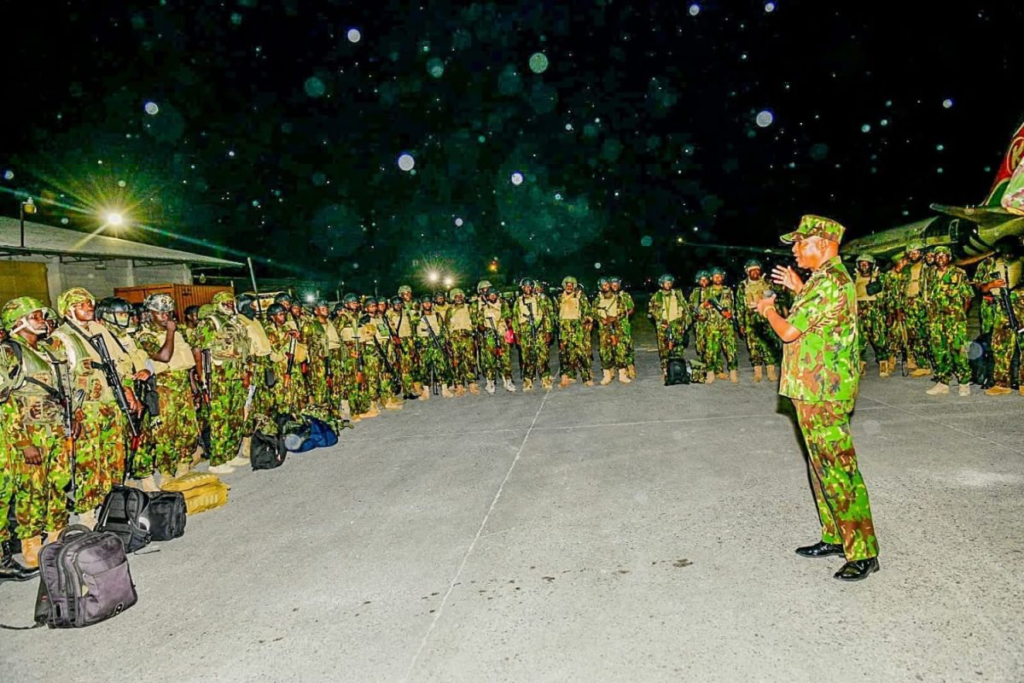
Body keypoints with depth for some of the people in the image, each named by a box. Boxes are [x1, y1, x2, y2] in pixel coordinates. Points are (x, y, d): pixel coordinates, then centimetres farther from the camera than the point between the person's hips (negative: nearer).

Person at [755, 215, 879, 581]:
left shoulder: (829, 282, -19)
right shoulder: (830, 278, 14)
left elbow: (789, 331, -19)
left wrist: (768, 310, 0)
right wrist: (799, 290, 25)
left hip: (823, 393, -11)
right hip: (813, 389, 11)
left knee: (838, 470, -5)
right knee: (822, 467, 17)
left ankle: (863, 553, 4)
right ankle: (835, 537, 29)